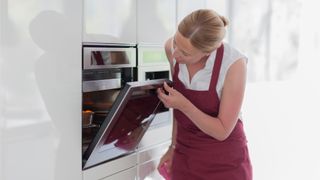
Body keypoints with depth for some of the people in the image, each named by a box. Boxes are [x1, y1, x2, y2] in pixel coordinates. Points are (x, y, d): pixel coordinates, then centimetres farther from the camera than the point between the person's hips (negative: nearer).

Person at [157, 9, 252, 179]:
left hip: (226, 163, -3)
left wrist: (184, 105, -27)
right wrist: (174, 147, 8)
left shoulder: (234, 63, -25)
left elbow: (222, 131, -18)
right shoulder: (172, 48, -12)